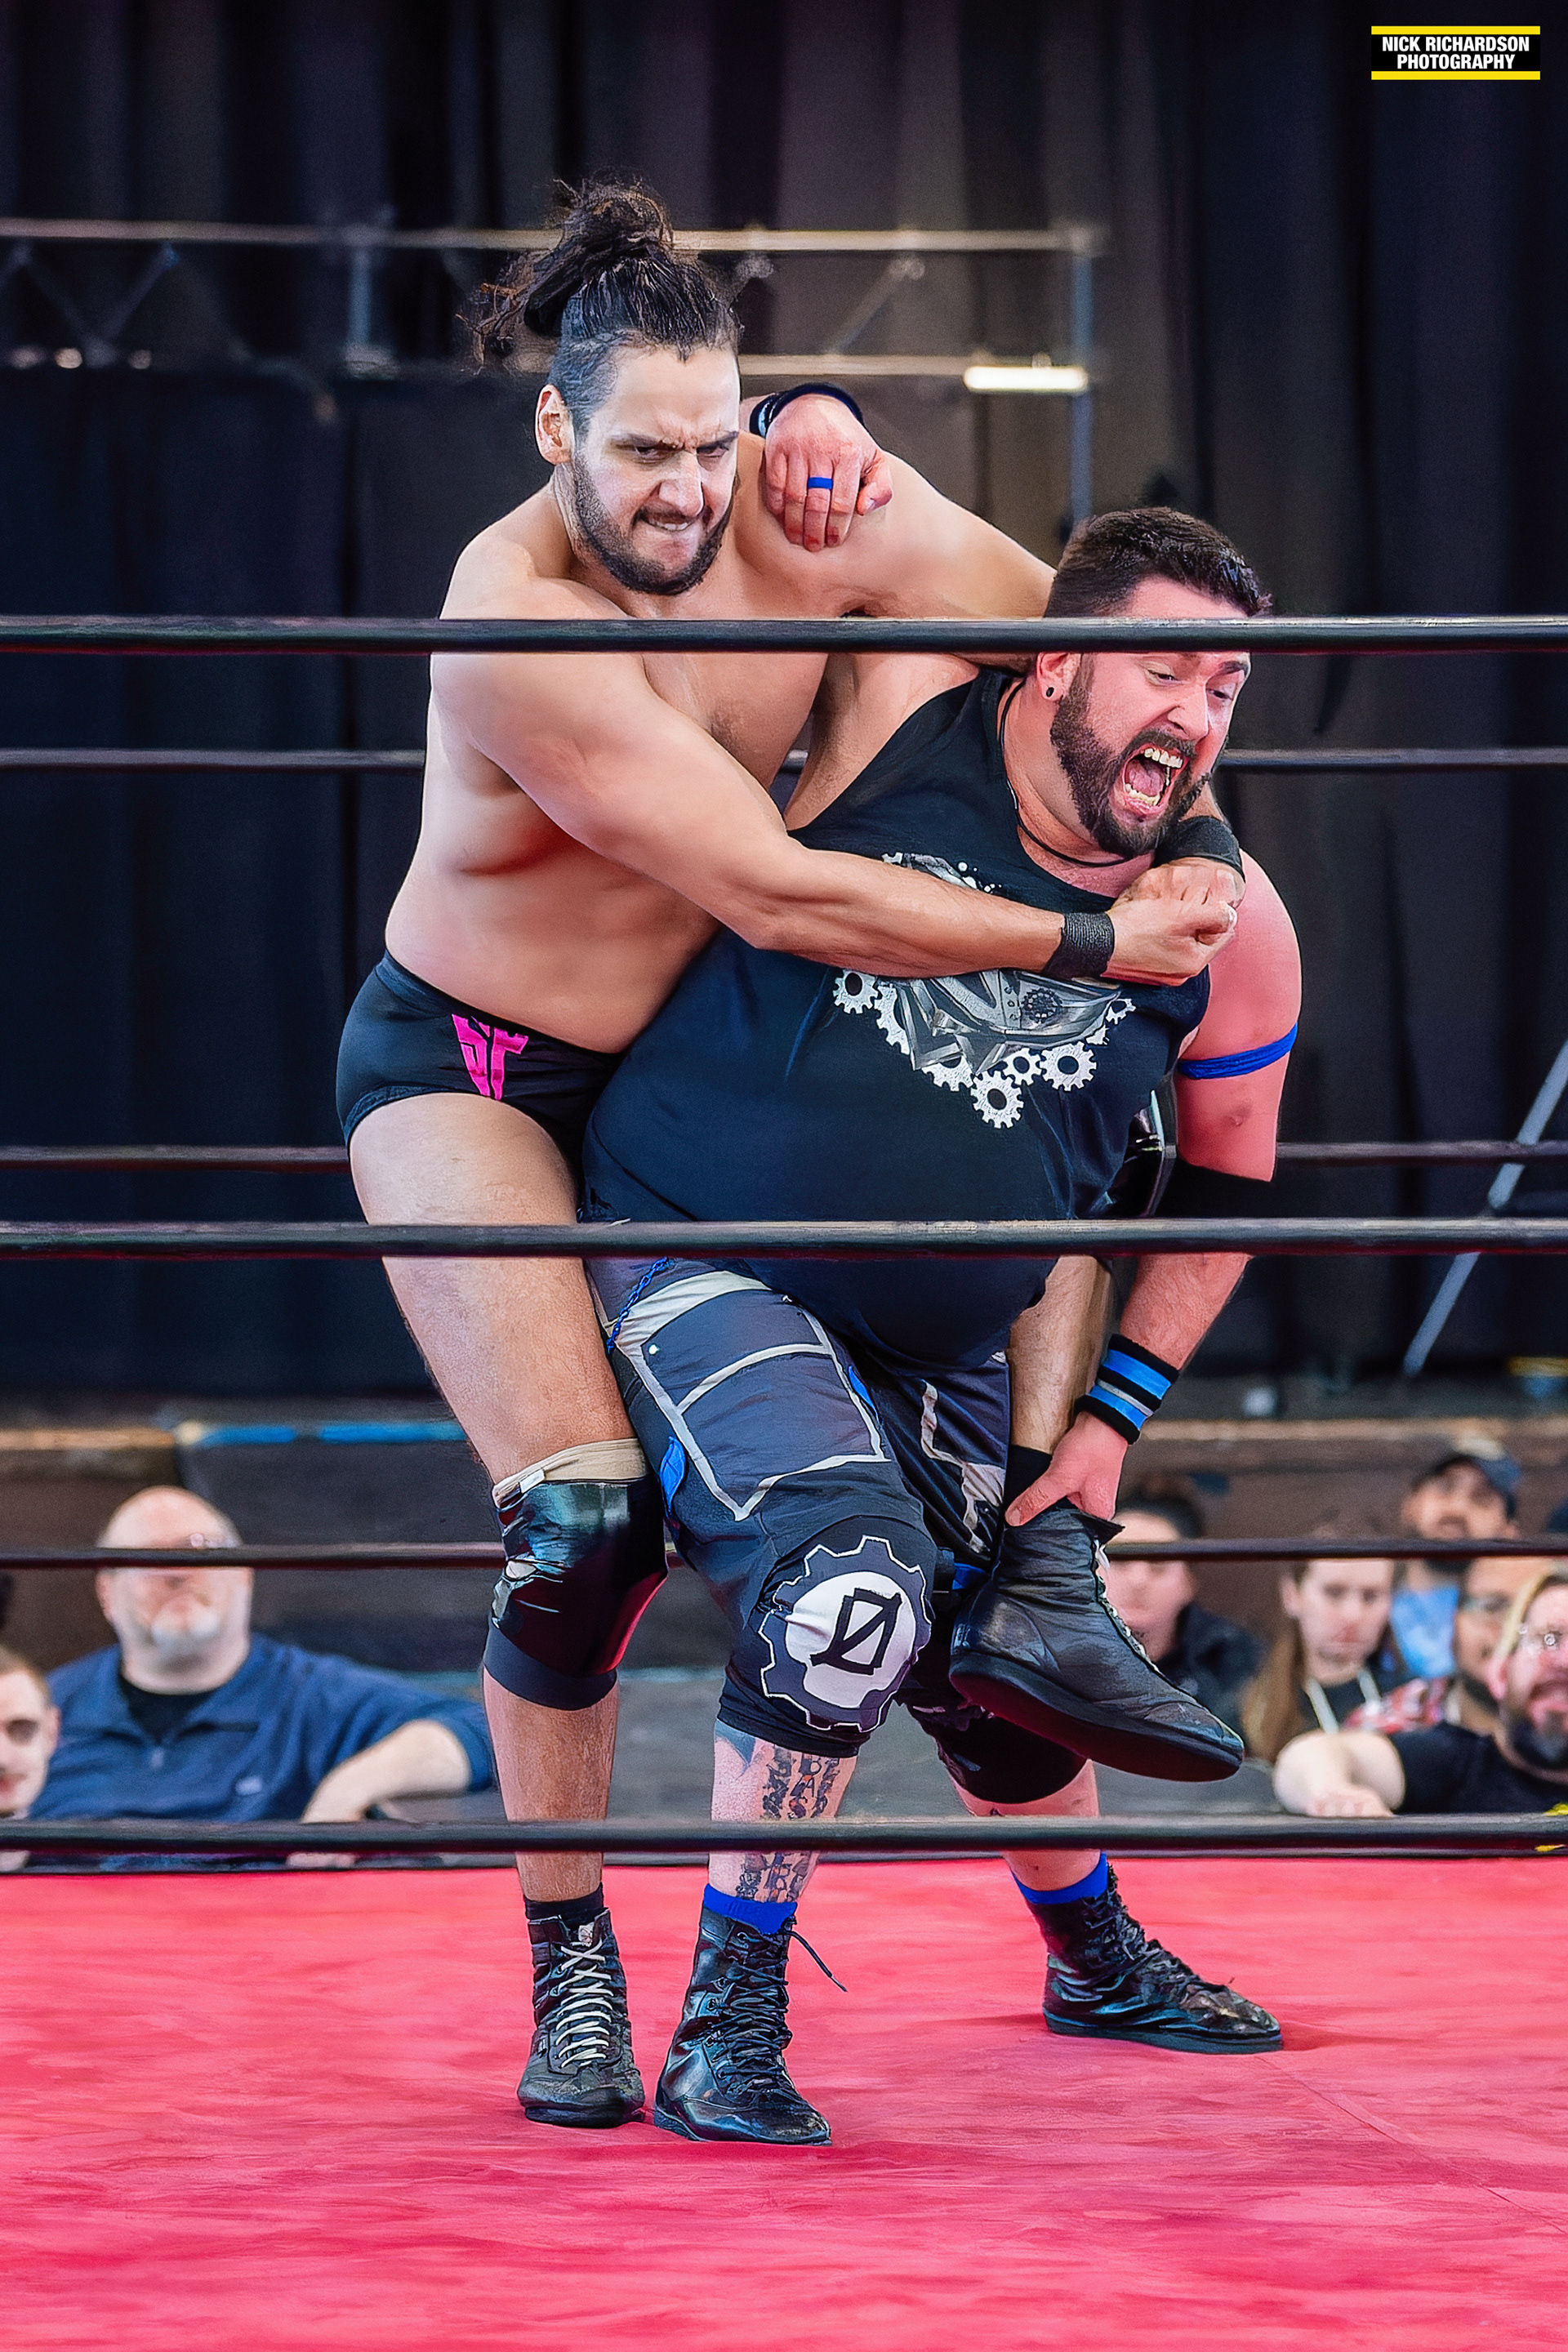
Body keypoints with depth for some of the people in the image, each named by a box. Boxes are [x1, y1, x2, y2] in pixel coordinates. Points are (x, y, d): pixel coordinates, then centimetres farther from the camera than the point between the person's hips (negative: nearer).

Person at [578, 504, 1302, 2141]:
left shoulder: (1229, 929, -6)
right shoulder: (903, 716, -14)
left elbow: (1226, 1183, 8)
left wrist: (1114, 1412, 3)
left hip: (936, 1356, 5)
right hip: (693, 1259, -5)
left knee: (995, 1683, 17)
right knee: (855, 1584, -30)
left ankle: (1097, 1959, 51)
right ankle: (726, 2022, -16)